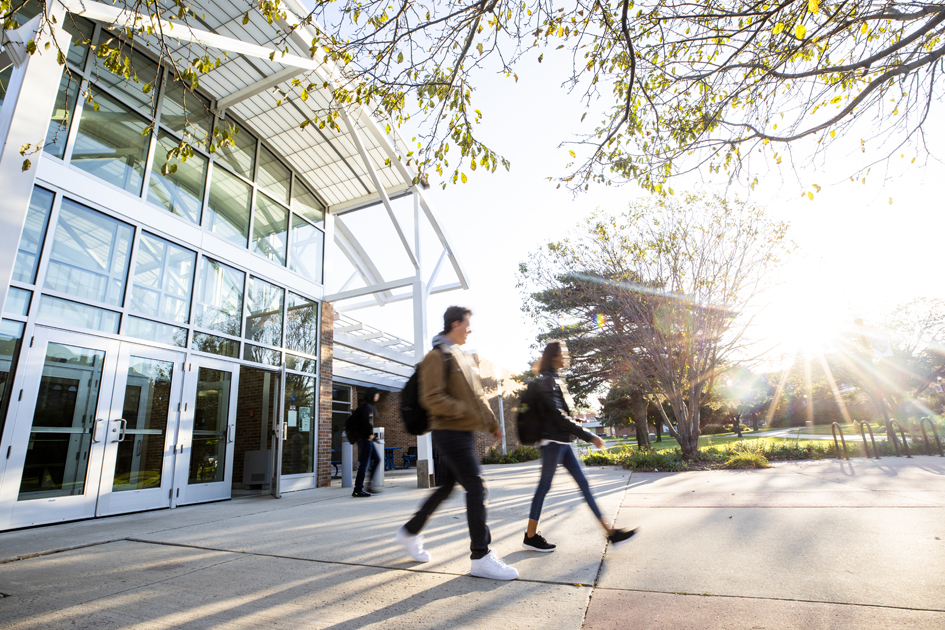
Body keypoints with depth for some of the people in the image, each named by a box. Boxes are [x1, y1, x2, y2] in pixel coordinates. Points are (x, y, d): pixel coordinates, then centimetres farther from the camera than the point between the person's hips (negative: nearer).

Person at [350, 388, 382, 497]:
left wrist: (356, 432, 19)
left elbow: (353, 418, 21)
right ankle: (357, 490, -1)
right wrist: (370, 433, -17)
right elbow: (367, 420, -28)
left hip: (365, 439, 10)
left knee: (376, 459, 14)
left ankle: (370, 485, 15)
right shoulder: (367, 406, -13)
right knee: (364, 463, -6)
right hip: (366, 439, -10)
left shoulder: (363, 405, 18)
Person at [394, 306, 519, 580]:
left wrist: (492, 422, 17)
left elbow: (477, 396, 22)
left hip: (464, 433, 9)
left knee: (446, 488, 16)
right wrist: (467, 412, -21)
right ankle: (481, 557, 5)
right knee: (476, 488, -7)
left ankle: (410, 532, 33)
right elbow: (432, 398, -20)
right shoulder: (437, 355, -12)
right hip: (450, 432, -9)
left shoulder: (462, 357, 18)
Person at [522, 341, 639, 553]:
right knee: (544, 485, 0)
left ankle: (611, 533, 14)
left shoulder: (557, 380, 16)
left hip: (562, 442, 10)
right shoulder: (547, 381, -14)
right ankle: (530, 537, 13)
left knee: (583, 483, 9)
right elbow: (559, 415, -21)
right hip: (553, 441, -9)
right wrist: (589, 436, -19)